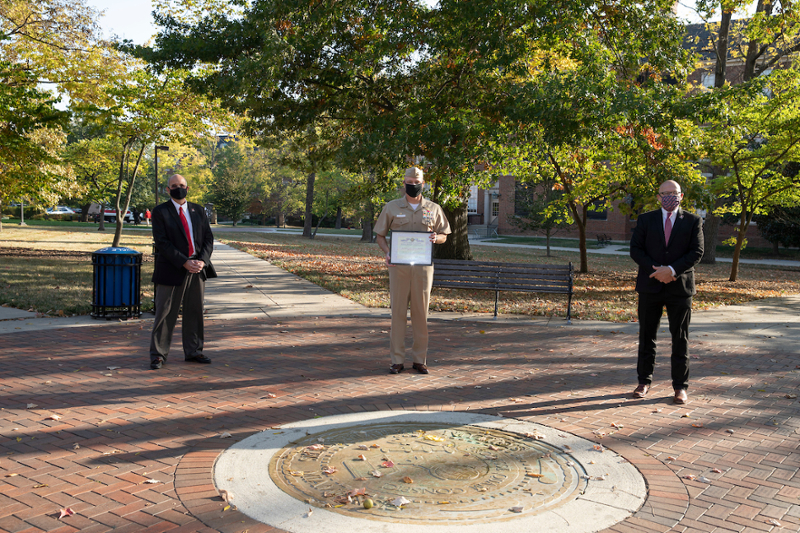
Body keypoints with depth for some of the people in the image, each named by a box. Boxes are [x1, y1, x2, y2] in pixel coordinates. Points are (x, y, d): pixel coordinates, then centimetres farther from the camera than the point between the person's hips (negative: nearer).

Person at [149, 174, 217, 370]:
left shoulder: (198, 210, 13)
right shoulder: (160, 212, -1)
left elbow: (208, 237, 8)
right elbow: (162, 242, -10)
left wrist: (202, 260, -9)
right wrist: (184, 262, -18)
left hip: (198, 269, 4)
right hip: (172, 270, -4)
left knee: (195, 312, 10)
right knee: (166, 314, 0)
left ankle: (193, 351, 20)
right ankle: (158, 355, 9)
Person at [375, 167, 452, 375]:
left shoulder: (434, 209, 9)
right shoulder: (391, 207, 7)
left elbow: (444, 235, 16)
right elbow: (380, 235, 9)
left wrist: (436, 237, -8)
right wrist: (387, 252, -10)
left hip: (423, 266, 1)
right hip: (398, 265, -1)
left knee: (421, 312, 4)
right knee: (398, 311, 0)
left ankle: (420, 359, 12)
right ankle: (397, 359, 7)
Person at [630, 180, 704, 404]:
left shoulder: (693, 221, 4)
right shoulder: (645, 220, 6)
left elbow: (697, 252, -5)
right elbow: (635, 249, -1)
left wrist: (672, 270, -17)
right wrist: (655, 270, -14)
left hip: (680, 286, -1)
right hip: (650, 285, 1)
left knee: (680, 339, 3)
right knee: (647, 336, 7)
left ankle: (680, 387, 11)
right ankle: (644, 382, 18)